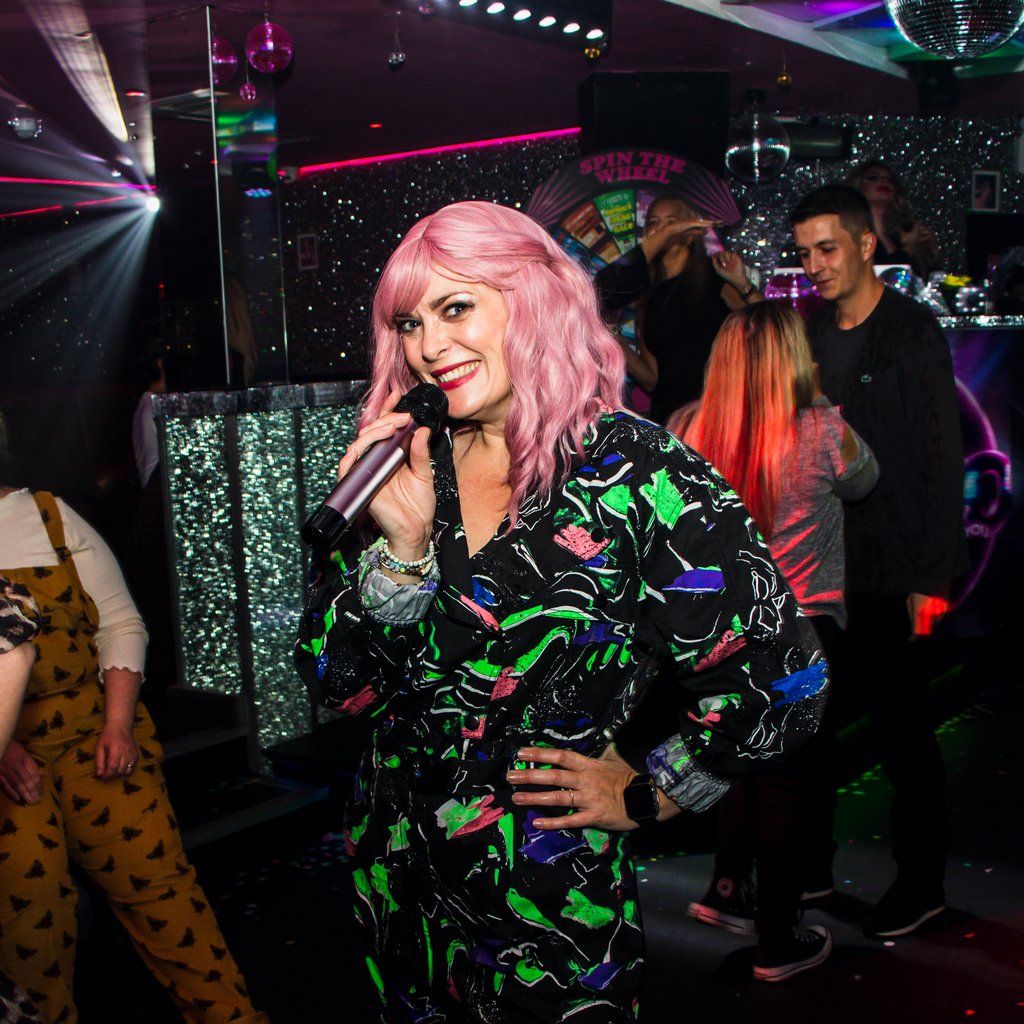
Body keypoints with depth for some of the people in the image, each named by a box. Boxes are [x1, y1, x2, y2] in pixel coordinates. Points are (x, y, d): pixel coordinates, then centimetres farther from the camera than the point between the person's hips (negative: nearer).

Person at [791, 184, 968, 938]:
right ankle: (812, 862, 28)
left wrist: (934, 576, -13)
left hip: (890, 572, -5)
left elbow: (943, 458, -10)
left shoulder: (912, 333, -7)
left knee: (902, 729, 3)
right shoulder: (811, 335, 10)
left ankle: (922, 882, 19)